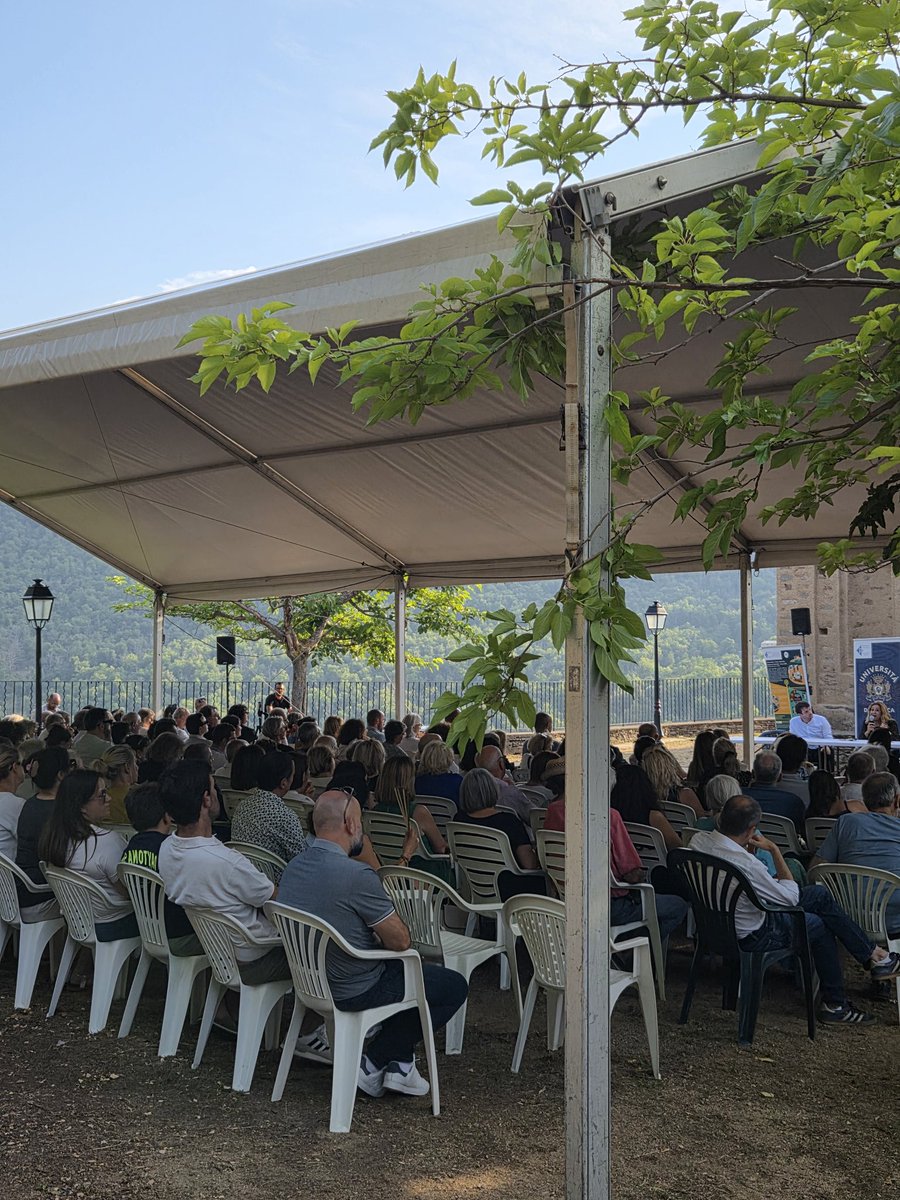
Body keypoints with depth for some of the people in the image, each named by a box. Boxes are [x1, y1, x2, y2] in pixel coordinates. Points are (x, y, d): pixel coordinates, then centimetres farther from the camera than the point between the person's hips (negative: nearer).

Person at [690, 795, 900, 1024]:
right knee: (819, 927, 17)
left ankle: (872, 955, 26)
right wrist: (774, 850, -13)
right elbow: (791, 897, -19)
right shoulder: (746, 864, -36)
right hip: (751, 937, -7)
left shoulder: (698, 840, -13)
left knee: (820, 895, 14)